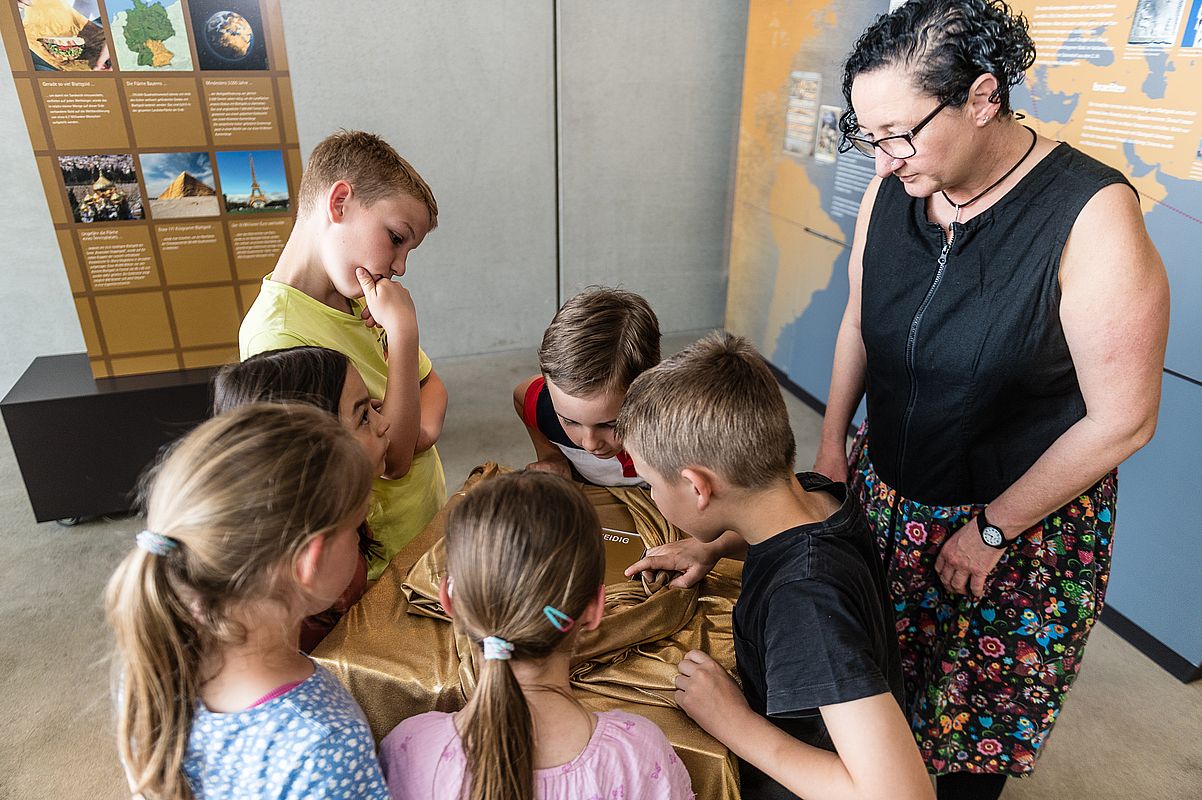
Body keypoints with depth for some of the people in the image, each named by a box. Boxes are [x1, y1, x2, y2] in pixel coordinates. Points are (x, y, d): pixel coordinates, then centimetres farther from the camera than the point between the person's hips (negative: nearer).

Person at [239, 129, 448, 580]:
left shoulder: (356, 297, -2)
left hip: (431, 520, 7)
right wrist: (403, 331, -26)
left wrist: (424, 428, -14)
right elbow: (394, 460, -25)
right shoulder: (277, 338, -27)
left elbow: (431, 384, 9)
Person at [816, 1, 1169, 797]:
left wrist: (991, 530, -12)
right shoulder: (892, 188, -8)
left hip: (1022, 522, -4)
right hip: (884, 492, 4)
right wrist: (832, 442, 5)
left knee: (980, 710, 17)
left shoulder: (1093, 216, -23)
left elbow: (1123, 421, -18)